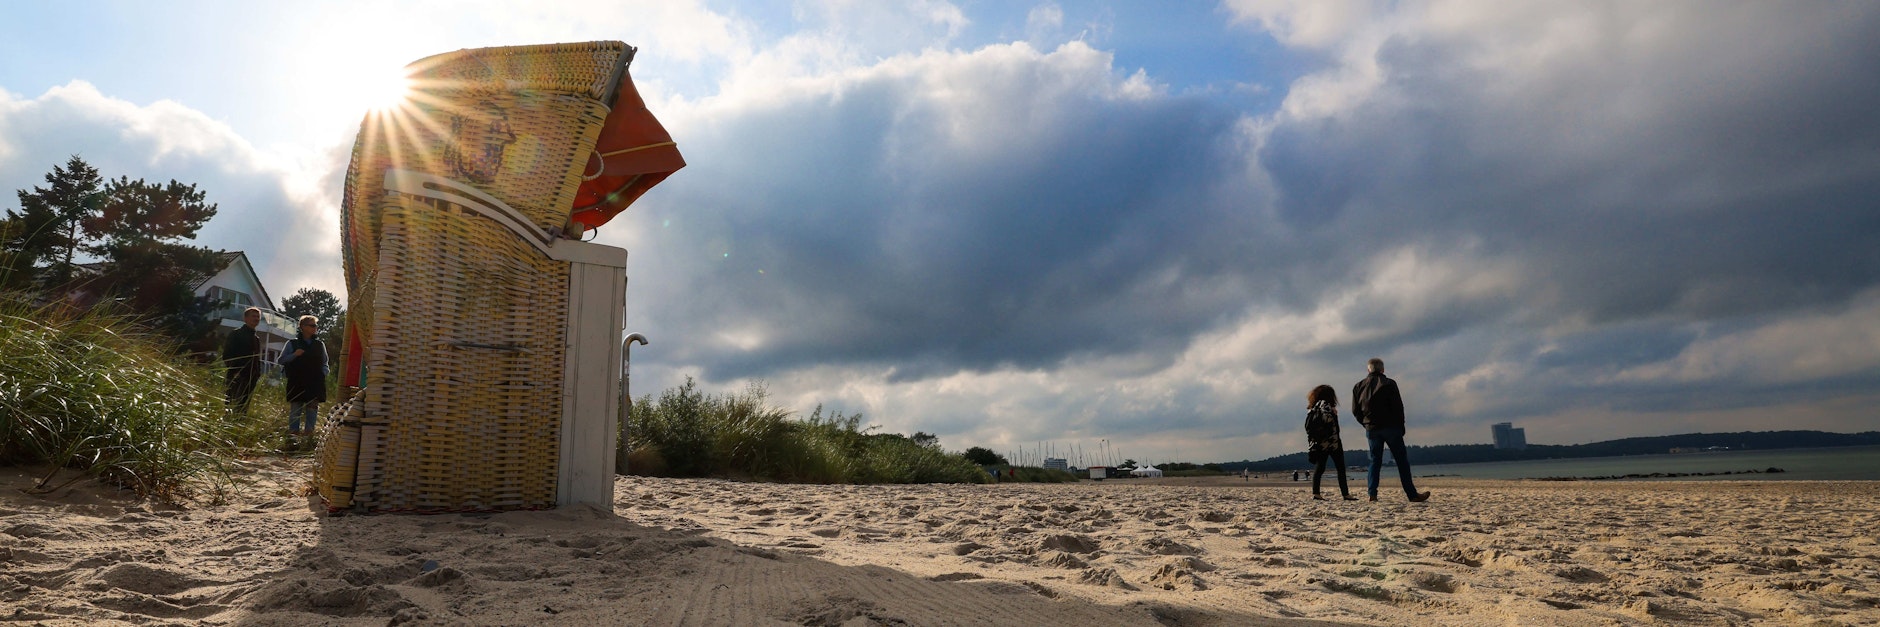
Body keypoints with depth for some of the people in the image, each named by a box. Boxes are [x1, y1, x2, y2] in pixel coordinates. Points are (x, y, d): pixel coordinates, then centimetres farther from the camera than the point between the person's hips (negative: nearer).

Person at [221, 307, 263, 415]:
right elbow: (226, 355, -4)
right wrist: (234, 372, -12)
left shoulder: (257, 339, 19)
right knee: (233, 407, -11)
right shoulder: (235, 334, 1)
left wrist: (257, 375, 9)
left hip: (251, 379, 6)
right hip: (236, 378, -6)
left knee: (243, 409, 3)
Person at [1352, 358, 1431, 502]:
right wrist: (1401, 426, 2)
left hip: (1371, 429, 3)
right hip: (1391, 428, -3)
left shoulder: (1359, 387, 5)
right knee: (1402, 461, 2)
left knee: (1375, 461, 9)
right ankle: (1412, 495, 2)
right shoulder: (1389, 384, -5)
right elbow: (1398, 407, -8)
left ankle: (1372, 493, -1)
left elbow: (1355, 410, 6)